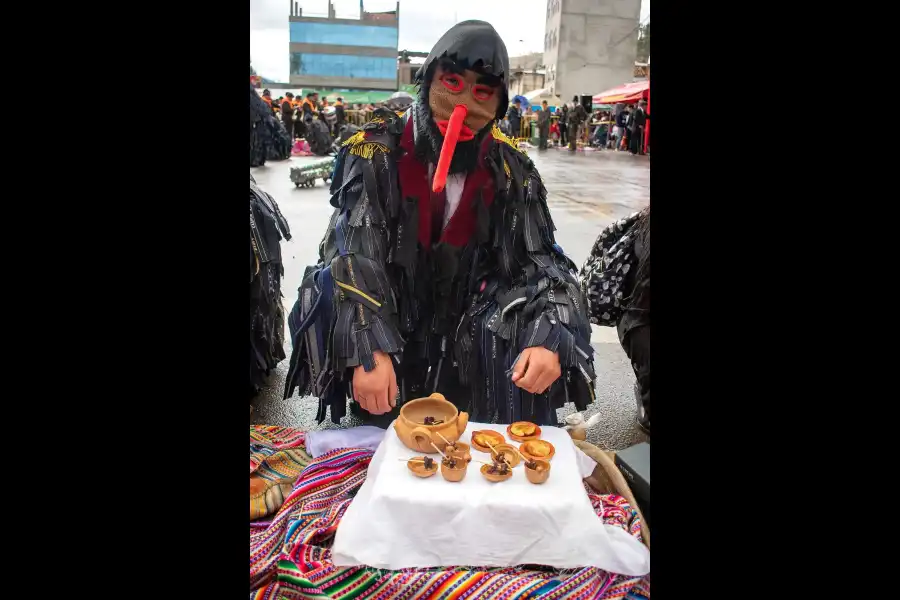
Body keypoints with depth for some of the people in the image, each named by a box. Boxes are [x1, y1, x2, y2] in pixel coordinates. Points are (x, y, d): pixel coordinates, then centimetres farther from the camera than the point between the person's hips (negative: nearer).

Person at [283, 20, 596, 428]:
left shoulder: (512, 170, -4)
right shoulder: (377, 150, -12)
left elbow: (540, 260, -7)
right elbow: (351, 256, -19)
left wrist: (549, 339, -27)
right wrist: (368, 351, -31)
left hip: (471, 344, 2)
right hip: (384, 334, -1)